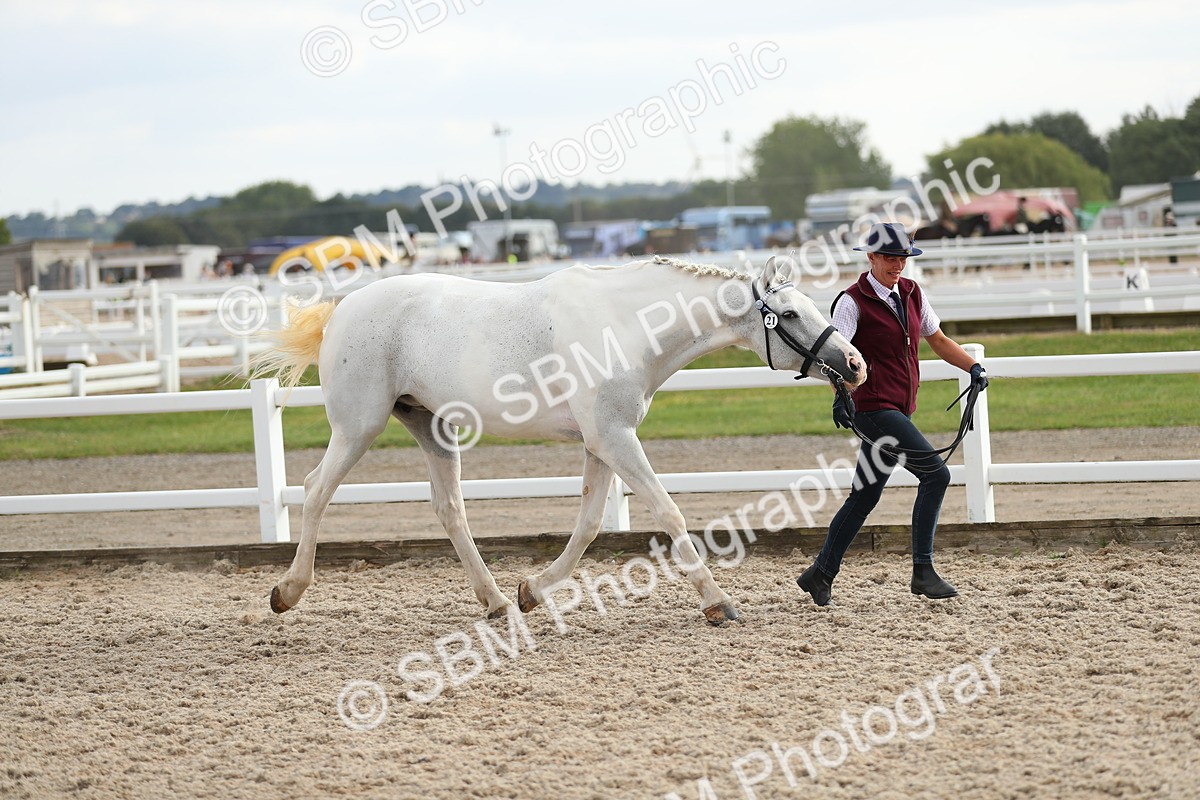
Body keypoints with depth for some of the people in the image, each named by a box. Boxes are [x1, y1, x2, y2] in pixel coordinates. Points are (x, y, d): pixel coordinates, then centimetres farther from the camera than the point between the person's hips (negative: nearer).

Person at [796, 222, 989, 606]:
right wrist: (841, 393, -38)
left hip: (900, 409, 8)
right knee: (935, 473, -18)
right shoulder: (854, 301, -10)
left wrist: (973, 366, 5)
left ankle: (821, 574, 23)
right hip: (873, 407, -8)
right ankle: (923, 572, -14)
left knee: (865, 495, 12)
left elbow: (938, 341, 20)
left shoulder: (911, 294, 11)